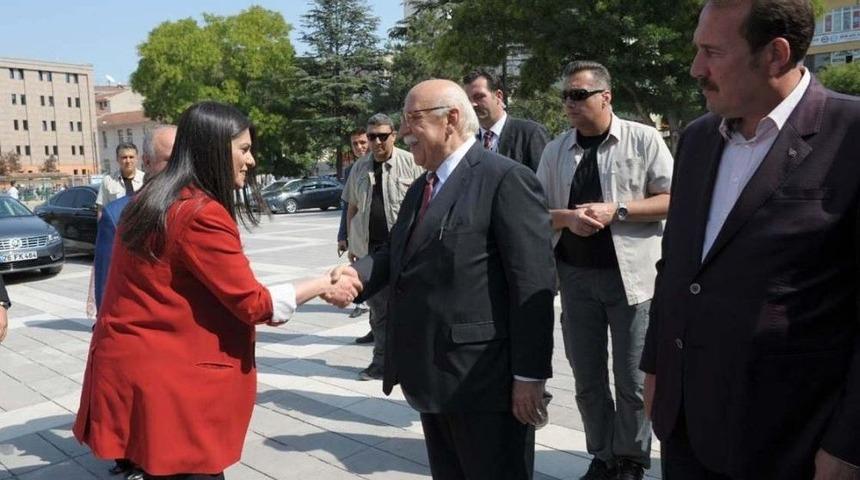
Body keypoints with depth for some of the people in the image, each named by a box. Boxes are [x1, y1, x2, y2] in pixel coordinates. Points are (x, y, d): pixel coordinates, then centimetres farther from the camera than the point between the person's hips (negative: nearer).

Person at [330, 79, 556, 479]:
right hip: (433, 376, 8)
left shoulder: (507, 179, -13)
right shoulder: (421, 187, 16)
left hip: (484, 378, -8)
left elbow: (533, 283, -17)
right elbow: (397, 251, 11)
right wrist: (359, 272, -10)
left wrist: (529, 375, -18)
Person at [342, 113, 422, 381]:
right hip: (369, 249, 5)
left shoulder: (410, 163, -4)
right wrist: (351, 243, 12)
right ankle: (381, 362, 23)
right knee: (377, 308, 12)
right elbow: (352, 208, 15)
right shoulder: (360, 168, 11)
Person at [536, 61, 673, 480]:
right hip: (575, 276, 4)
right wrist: (566, 217, -15)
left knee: (632, 379, 7)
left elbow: (673, 200, -6)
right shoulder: (555, 151, 7)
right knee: (587, 378, 13)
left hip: (630, 274, -3)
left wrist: (617, 210, -18)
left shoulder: (644, 138, -4)